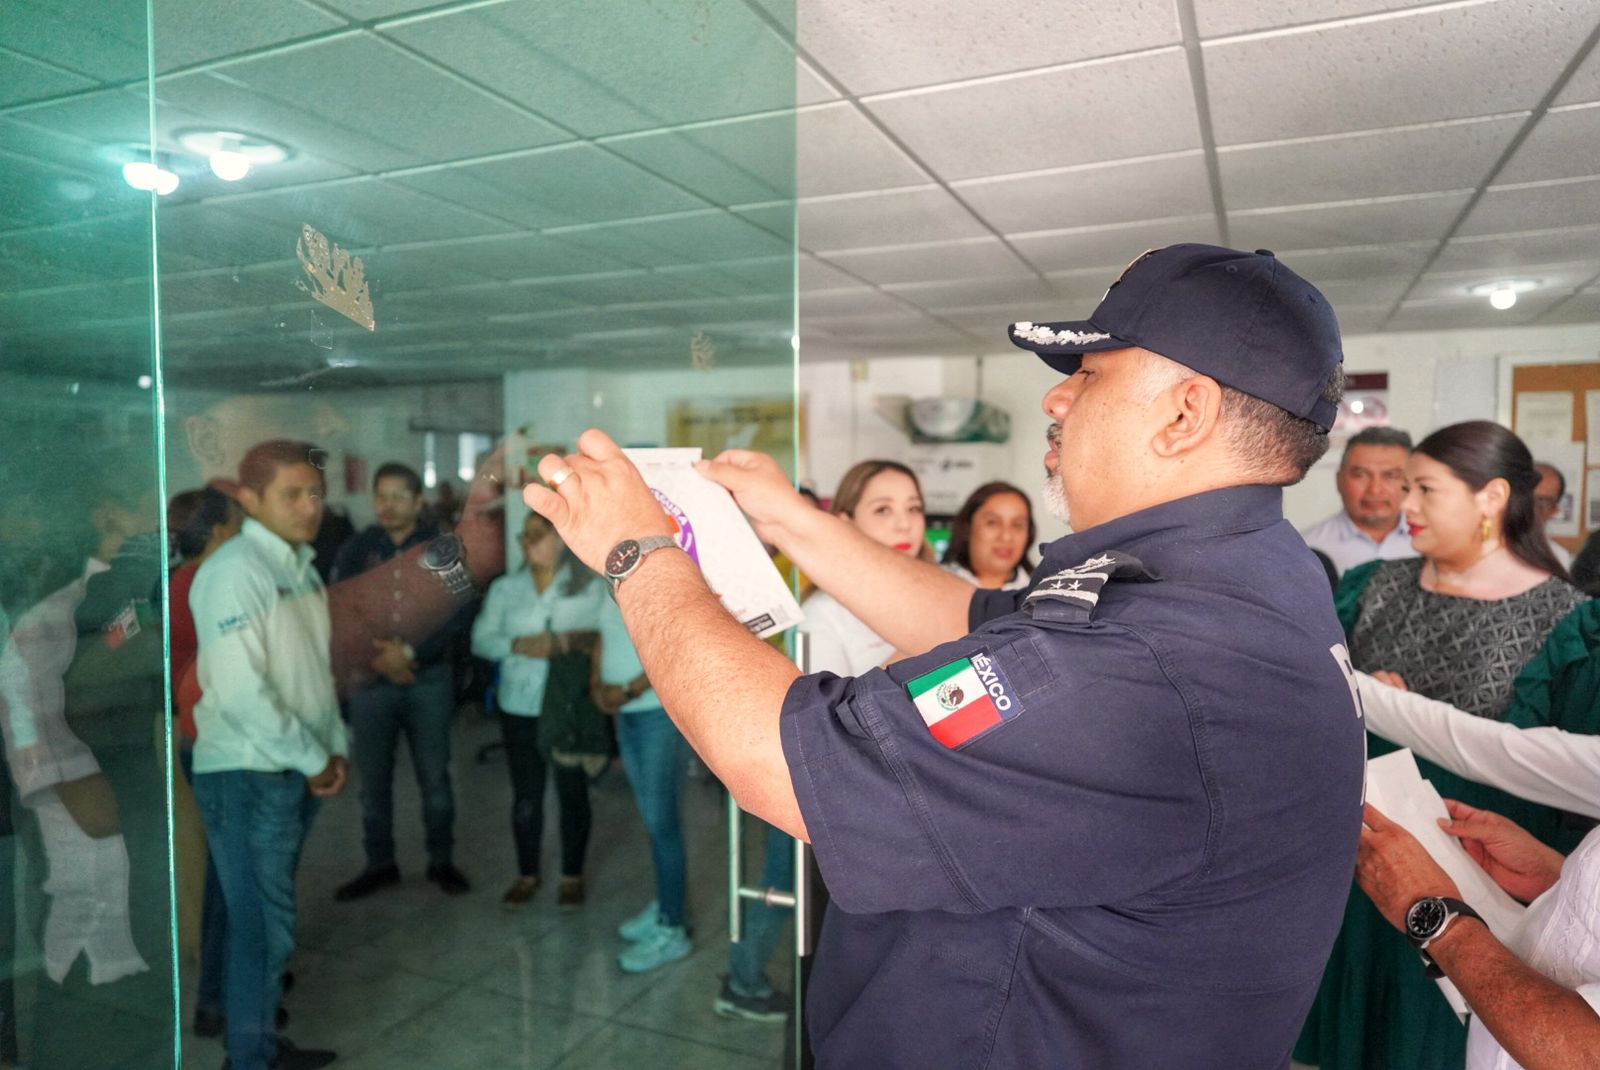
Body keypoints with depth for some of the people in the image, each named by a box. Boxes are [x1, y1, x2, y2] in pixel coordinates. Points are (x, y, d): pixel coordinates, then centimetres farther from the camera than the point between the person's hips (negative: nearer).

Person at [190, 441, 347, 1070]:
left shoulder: (301, 567, 10)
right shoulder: (234, 571, -17)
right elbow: (239, 691, -23)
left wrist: (335, 748, 7)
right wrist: (312, 759, -14)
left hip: (296, 774, 8)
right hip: (246, 778, -8)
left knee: (270, 918, 18)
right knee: (262, 928, 1)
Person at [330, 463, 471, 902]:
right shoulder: (355, 550, 4)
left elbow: (450, 615, -8)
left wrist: (409, 652, -19)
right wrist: (376, 655, -15)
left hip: (428, 678, -1)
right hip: (370, 680, 2)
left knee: (434, 776, 4)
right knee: (374, 779, 8)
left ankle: (441, 861, 20)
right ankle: (379, 864, 24)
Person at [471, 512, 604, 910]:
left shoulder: (590, 586, -1)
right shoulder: (504, 588, 7)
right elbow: (481, 638, 0)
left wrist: (567, 641, -23)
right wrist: (518, 645, -17)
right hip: (519, 708, 2)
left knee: (572, 793, 7)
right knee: (525, 795, 11)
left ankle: (572, 876, 25)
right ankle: (527, 874, 28)